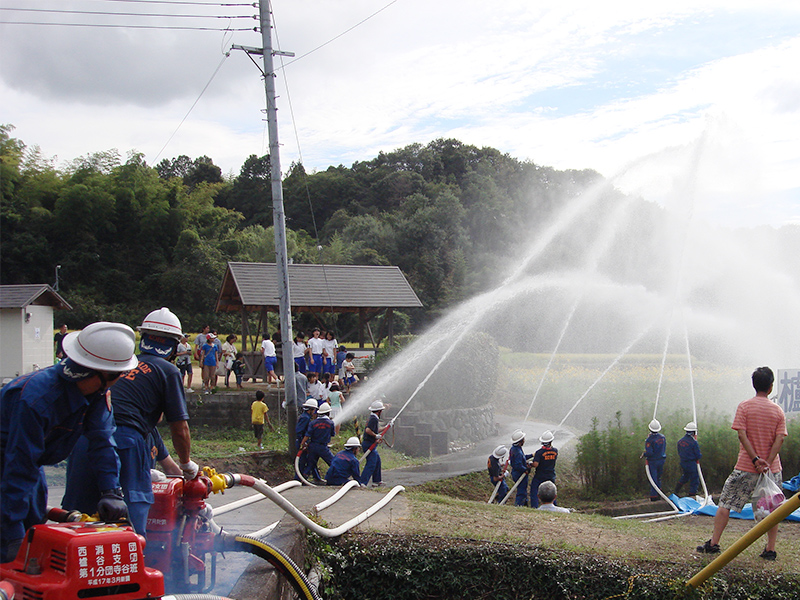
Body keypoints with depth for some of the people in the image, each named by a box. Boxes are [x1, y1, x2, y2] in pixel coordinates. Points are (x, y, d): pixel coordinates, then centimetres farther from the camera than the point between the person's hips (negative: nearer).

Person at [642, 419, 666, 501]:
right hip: (661, 460, 6)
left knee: (653, 479, 0)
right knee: (658, 477, 20)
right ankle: (659, 494, 25)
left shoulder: (649, 440, -20)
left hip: (653, 461, -6)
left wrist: (643, 454, -5)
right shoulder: (663, 437, 0)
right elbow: (664, 449, 9)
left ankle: (654, 496, -1)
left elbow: (649, 452, -24)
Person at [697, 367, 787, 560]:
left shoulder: (744, 407, -4)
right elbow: (779, 439, -6)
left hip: (746, 468, -2)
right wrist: (767, 463, -11)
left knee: (725, 504, 5)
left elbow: (742, 435, -13)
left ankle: (713, 543, 3)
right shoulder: (778, 410, 2)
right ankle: (770, 550, 7)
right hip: (772, 469, 2)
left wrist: (755, 459, -14)